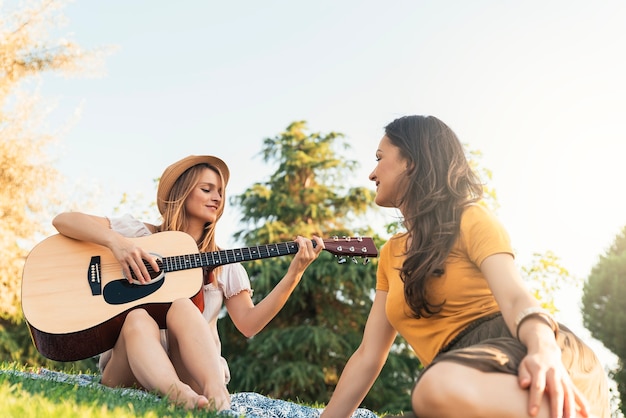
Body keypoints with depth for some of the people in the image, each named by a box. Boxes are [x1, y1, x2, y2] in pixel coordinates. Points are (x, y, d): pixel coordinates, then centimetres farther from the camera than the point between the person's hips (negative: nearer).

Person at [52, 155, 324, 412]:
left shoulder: (224, 265, 14)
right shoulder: (140, 234, 8)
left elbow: (248, 324, 3)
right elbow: (62, 221, 2)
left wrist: (293, 275, -7)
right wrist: (115, 240, -18)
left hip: (191, 370, 1)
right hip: (129, 366, -1)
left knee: (182, 306, -28)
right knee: (138, 318, -33)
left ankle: (217, 396, -52)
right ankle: (182, 397, -60)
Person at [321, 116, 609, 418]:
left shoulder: (471, 219, 3)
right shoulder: (390, 254, 21)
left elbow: (514, 295, -15)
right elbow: (368, 355, 18)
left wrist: (544, 351, -37)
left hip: (521, 354, -6)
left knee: (441, 389, -39)